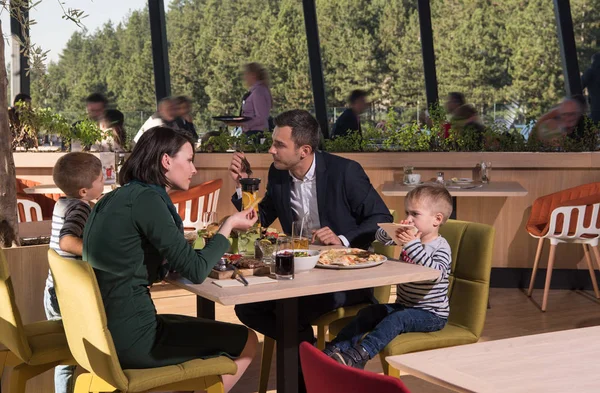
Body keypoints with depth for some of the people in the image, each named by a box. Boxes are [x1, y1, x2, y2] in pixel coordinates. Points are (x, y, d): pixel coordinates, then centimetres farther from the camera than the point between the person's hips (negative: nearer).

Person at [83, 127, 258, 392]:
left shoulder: (117, 197, 11)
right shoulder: (146, 199, -15)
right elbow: (195, 271, -16)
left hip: (105, 330, 9)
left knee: (204, 327, 29)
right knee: (246, 341, 5)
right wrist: (229, 226, -1)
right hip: (130, 338, -9)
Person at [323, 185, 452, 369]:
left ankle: (358, 355, -44)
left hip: (432, 314, -7)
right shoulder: (412, 237, 8)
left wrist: (413, 245, -36)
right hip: (403, 305, 7)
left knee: (397, 319, -31)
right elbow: (380, 236, 10)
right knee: (368, 313, -11)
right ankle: (335, 349, -22)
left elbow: (436, 273, -33)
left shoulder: (441, 247, -14)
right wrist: (394, 231, -13)